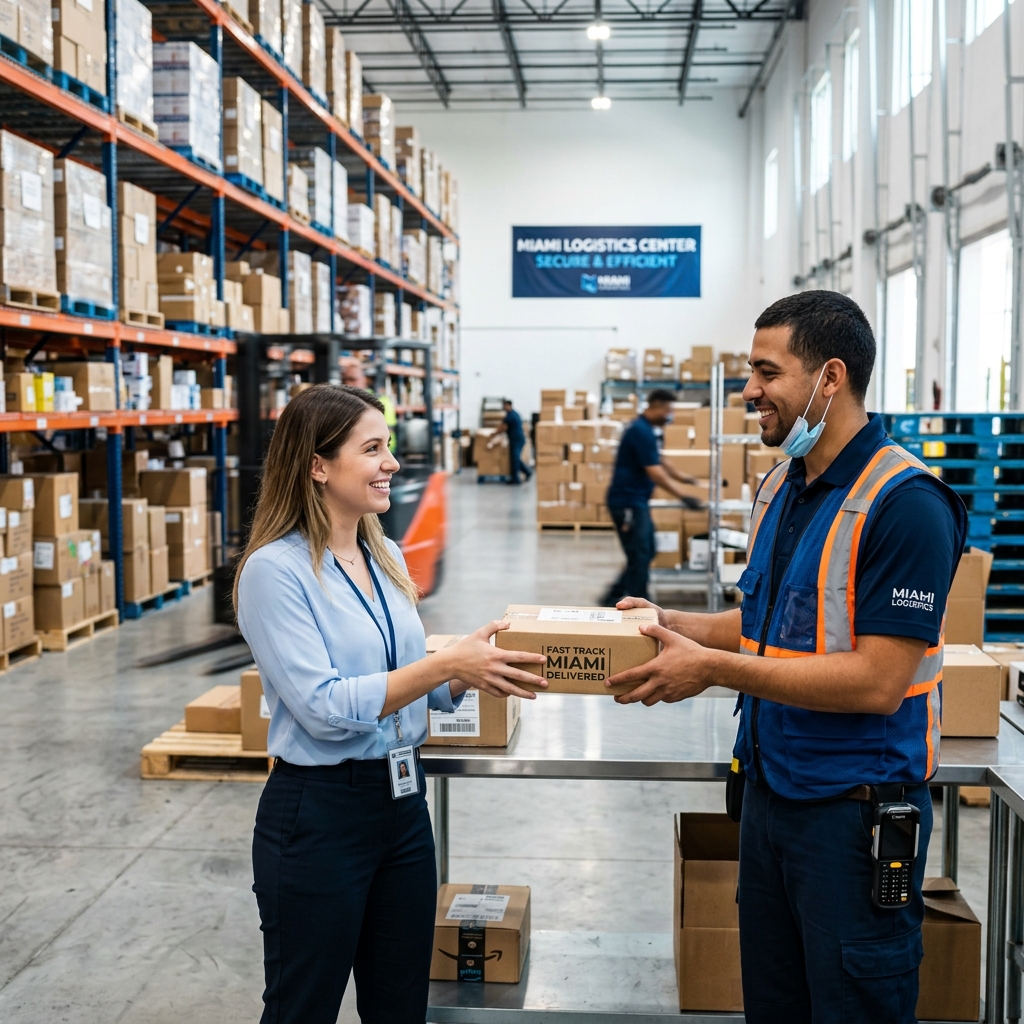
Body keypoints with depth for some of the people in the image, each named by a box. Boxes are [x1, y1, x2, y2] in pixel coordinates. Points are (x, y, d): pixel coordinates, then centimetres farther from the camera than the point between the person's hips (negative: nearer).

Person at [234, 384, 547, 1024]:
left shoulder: (387, 557, 7)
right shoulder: (275, 570, -16)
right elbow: (323, 706, -23)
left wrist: (478, 672, -6)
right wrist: (448, 664, -26)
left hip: (403, 800, 7)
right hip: (318, 812, -7)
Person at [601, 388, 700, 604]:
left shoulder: (644, 429, 14)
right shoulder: (641, 431, -19)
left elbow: (659, 461, 27)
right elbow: (655, 473, -22)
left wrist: (683, 478, 31)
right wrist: (683, 495, -19)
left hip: (635, 501, 11)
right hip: (628, 502, -11)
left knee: (645, 554, 15)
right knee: (639, 556, -5)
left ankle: (613, 596, 20)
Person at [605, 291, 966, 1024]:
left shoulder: (905, 502, -21)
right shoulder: (781, 486, 7)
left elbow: (877, 682, -24)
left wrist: (713, 667, -22)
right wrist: (674, 625, 2)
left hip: (856, 805, -8)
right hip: (770, 790, 8)